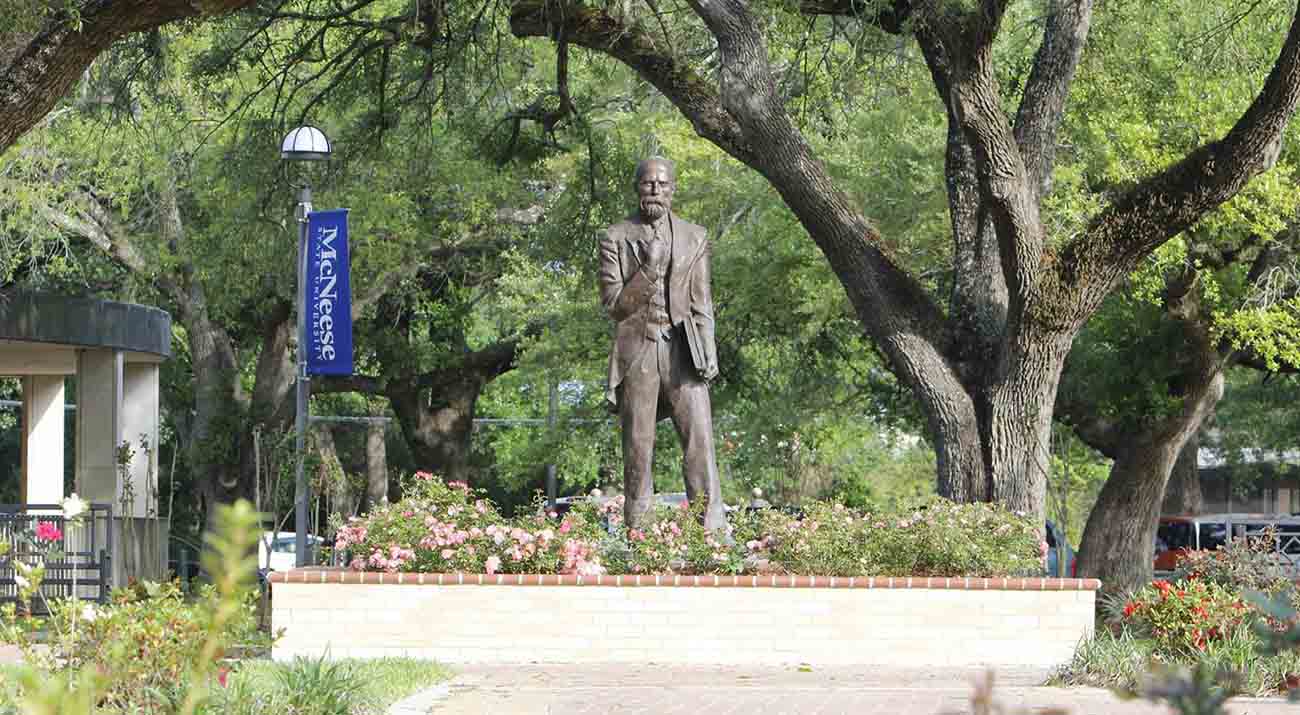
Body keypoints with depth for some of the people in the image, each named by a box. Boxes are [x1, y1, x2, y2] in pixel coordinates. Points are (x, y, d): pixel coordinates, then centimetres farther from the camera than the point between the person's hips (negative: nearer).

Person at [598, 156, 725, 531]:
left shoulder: (693, 237, 13)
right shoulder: (616, 237, 6)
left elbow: (702, 303, 12)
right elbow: (612, 303, -1)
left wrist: (708, 352, 2)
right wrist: (649, 270, -12)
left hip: (682, 350, 1)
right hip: (636, 350, -1)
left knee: (699, 444, -9)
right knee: (637, 449, -1)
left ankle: (713, 532, -13)